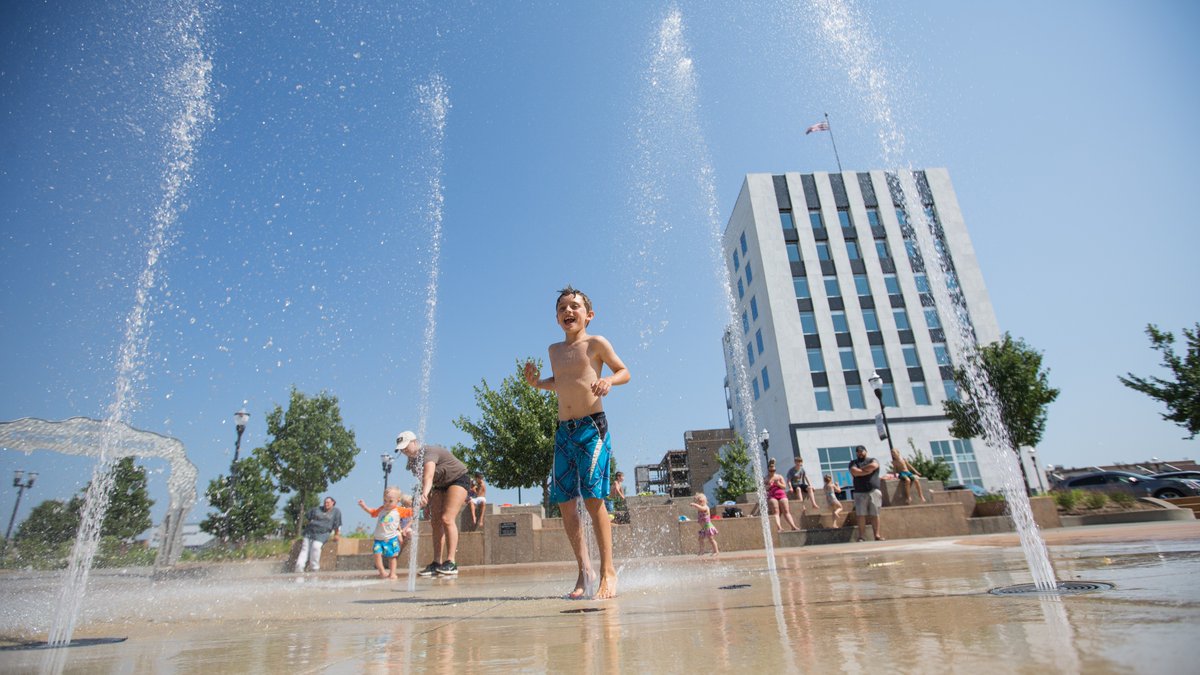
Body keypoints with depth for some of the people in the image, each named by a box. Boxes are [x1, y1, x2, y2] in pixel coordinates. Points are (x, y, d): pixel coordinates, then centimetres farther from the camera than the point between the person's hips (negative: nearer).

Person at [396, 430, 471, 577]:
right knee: (436, 522, 0)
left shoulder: (429, 452, -28)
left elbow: (428, 477, -46)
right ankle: (437, 563, 3)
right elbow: (424, 482, 3)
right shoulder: (412, 460, -2)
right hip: (440, 485, 8)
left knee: (447, 519, -19)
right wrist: (428, 505, 1)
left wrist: (424, 495, -62)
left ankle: (451, 563, -18)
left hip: (458, 479, -8)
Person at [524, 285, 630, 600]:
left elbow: (624, 371, 6)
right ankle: (584, 569, 16)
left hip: (592, 426, -6)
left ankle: (608, 571, 2)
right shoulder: (555, 350, 16)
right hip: (563, 431, 6)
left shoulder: (596, 343, 0)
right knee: (564, 501, 3)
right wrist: (537, 383, 11)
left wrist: (609, 380, -15)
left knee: (593, 498, -11)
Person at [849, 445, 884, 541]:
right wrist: (868, 470, -6)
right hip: (860, 493, 0)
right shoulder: (853, 462, 14)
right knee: (861, 515, -5)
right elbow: (854, 472, -7)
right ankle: (861, 536, -3)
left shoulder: (872, 460, 14)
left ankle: (877, 535, 3)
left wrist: (861, 469, -1)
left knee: (874, 514, -1)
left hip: (874, 491, 0)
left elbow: (873, 466, -10)